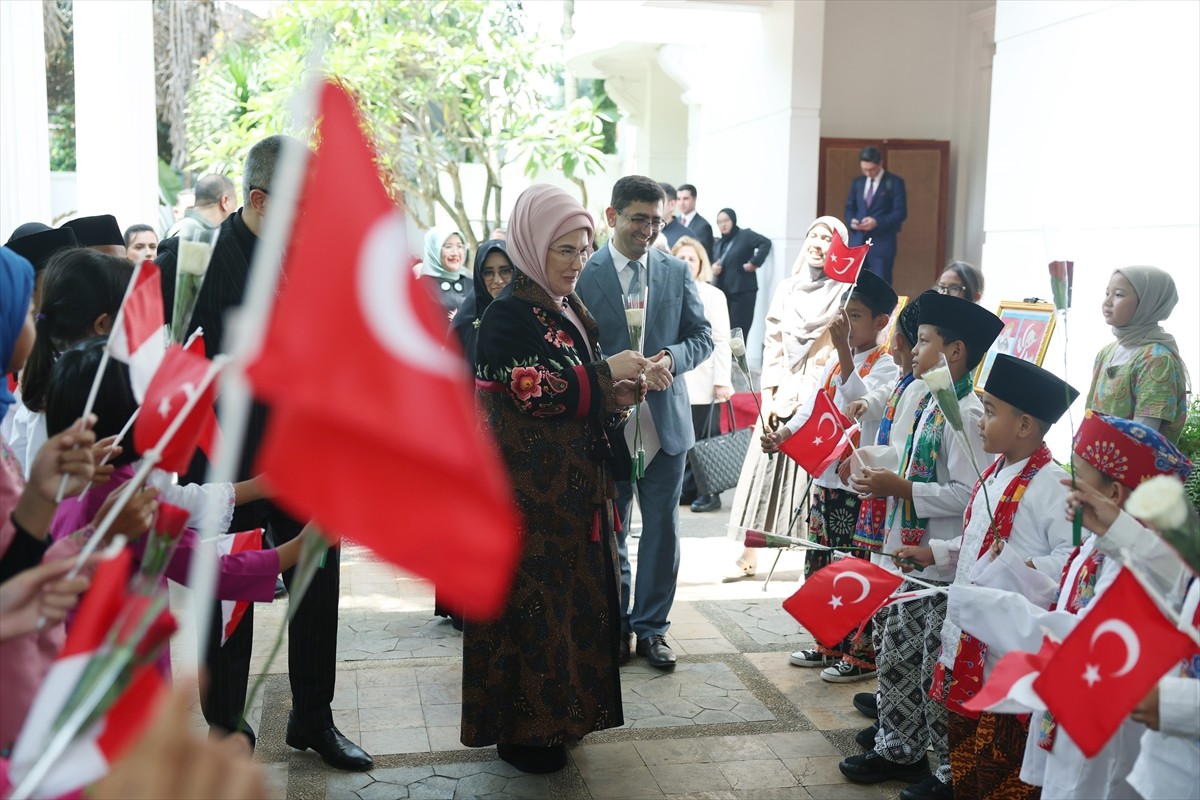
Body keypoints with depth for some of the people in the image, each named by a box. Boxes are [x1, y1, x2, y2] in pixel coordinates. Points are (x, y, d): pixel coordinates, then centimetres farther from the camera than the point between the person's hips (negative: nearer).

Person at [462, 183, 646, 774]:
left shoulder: (572, 310, 13)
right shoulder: (509, 314, -13)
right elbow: (536, 389, -24)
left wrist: (613, 396, -1)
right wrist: (606, 374, -15)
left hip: (572, 490, 9)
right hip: (528, 492, -9)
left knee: (570, 598, 15)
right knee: (530, 601, -1)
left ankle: (559, 711, 30)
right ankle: (520, 730, 13)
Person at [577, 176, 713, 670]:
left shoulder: (676, 272, 4)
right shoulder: (584, 274, -7)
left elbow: (702, 336, 6)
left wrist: (671, 358, -14)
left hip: (665, 421, 3)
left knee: (662, 531, 10)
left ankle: (651, 626, 25)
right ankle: (615, 625, 29)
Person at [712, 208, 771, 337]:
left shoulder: (745, 235, -5)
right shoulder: (720, 242, 16)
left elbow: (766, 243, -18)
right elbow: (715, 263, 18)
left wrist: (754, 263, -21)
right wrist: (713, 267, -4)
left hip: (743, 291, -7)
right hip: (724, 292, 7)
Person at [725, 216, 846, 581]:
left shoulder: (843, 293, -2)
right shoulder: (787, 288, 11)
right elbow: (772, 345, 9)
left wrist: (812, 399, -12)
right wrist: (768, 397, 1)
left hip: (820, 398, -4)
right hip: (783, 395, 4)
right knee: (766, 470, 4)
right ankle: (749, 556, 10)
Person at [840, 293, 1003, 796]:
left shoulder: (966, 413, -18)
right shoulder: (929, 405, 11)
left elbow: (967, 494, -25)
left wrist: (901, 488, -21)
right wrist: (883, 482, 4)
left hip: (945, 568, -10)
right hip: (911, 558, 10)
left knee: (939, 673, 3)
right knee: (897, 658, 19)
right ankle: (897, 749, 34)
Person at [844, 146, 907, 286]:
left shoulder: (895, 182, -3)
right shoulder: (857, 182, 13)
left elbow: (901, 212, -8)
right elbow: (849, 207, 17)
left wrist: (877, 222, -20)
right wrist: (852, 220, -6)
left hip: (882, 243, -5)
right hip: (857, 241, 5)